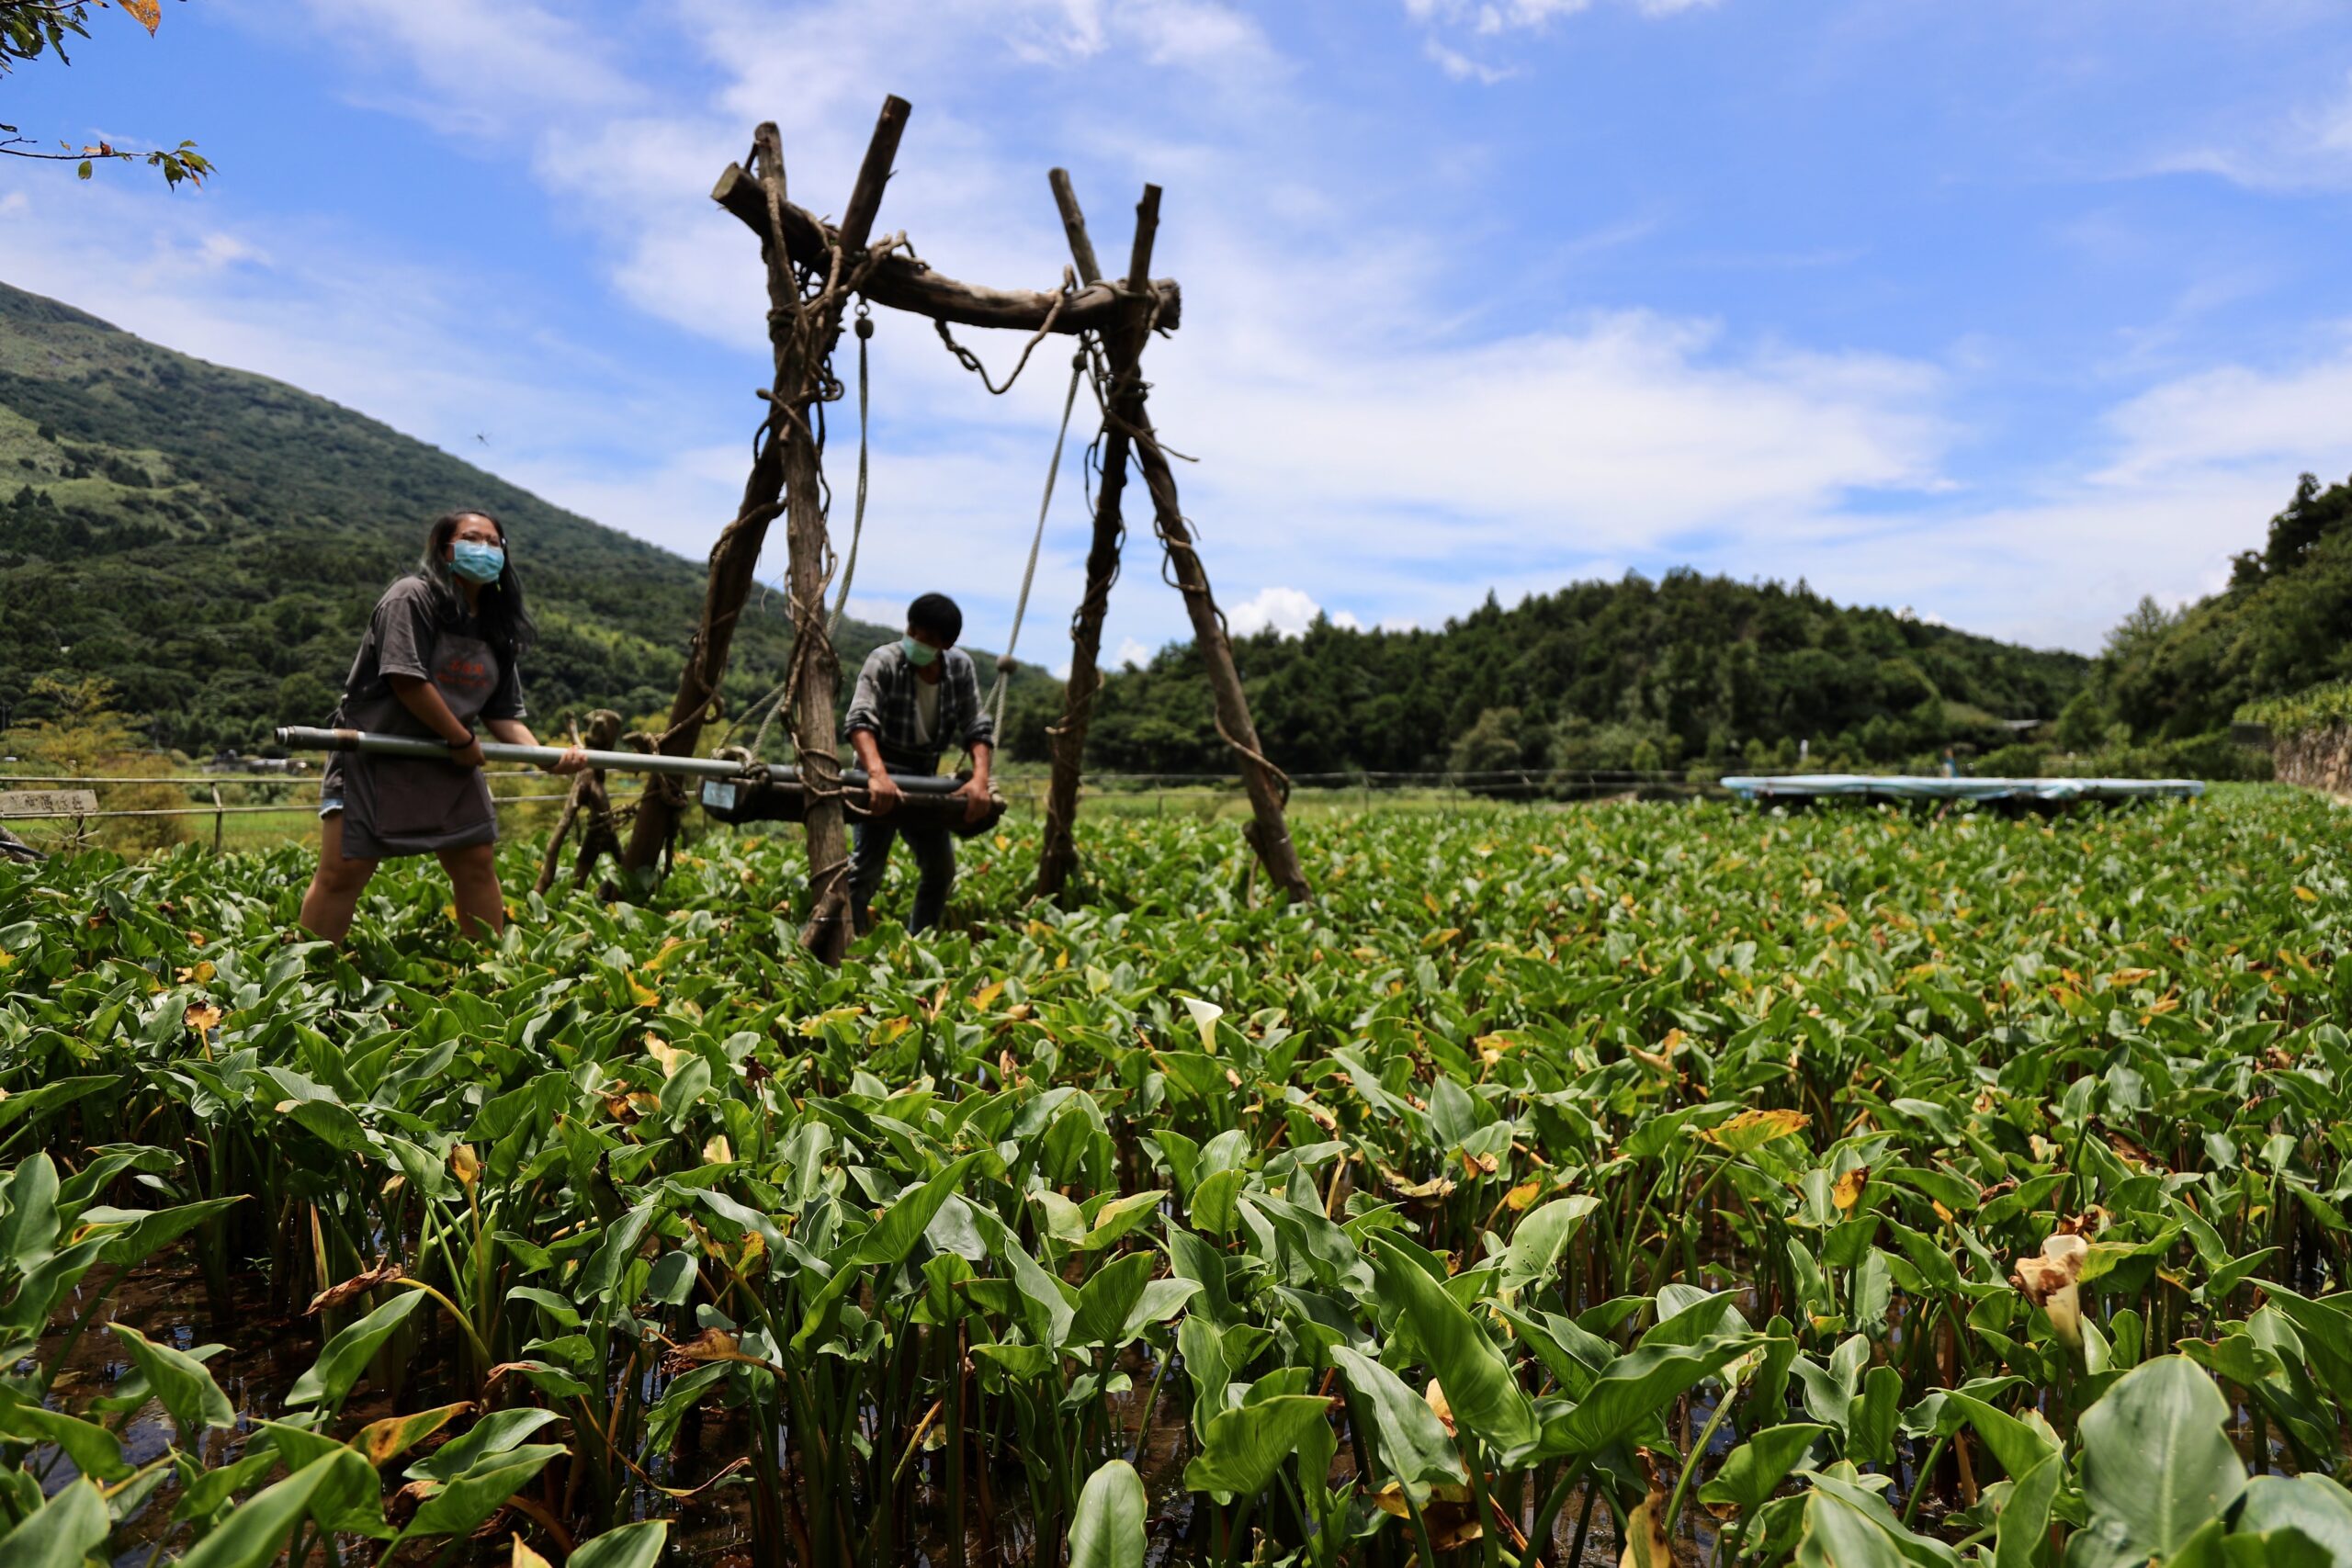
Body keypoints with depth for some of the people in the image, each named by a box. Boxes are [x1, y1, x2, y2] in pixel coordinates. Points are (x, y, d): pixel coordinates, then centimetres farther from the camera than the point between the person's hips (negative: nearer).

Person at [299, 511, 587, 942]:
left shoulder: (497, 629, 10)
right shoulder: (412, 597, -11)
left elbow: (504, 713, 7)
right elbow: (406, 680, -20)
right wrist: (464, 740, -14)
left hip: (449, 762, 7)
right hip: (374, 757, -7)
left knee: (479, 864, 5)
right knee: (342, 873, -6)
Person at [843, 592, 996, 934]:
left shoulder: (961, 667, -4)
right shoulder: (884, 662, -18)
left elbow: (978, 728, -7)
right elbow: (860, 720, -31)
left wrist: (980, 778, -26)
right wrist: (877, 773, -49)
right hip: (882, 775, -5)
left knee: (941, 868, 9)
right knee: (867, 867, -16)